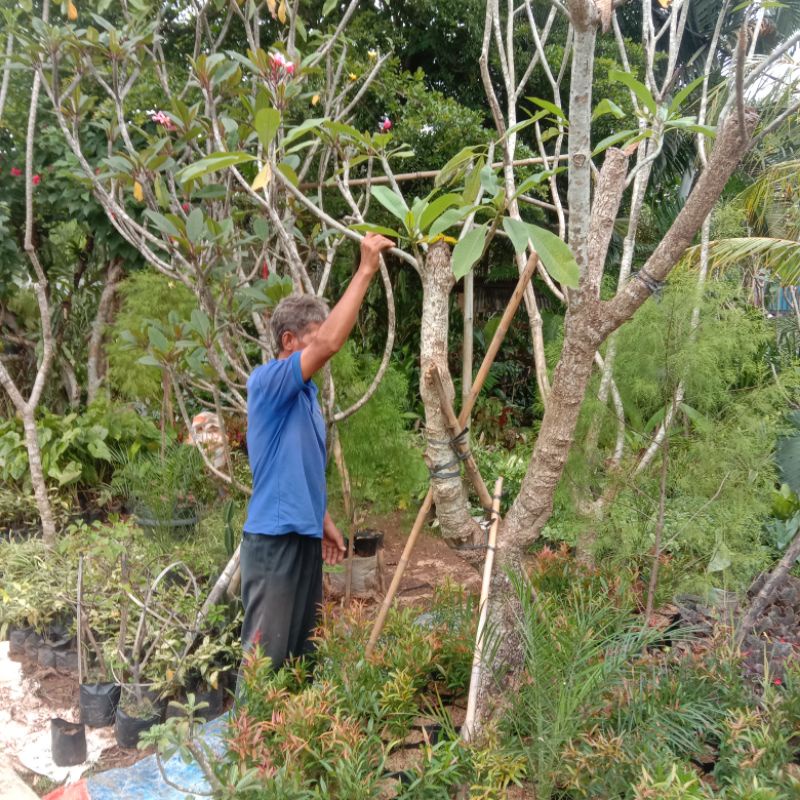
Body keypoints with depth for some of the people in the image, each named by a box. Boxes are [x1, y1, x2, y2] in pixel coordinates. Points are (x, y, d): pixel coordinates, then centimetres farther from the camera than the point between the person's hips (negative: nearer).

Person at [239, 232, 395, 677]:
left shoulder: (307, 393, 13)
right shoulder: (267, 381, -14)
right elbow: (331, 343, -30)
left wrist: (326, 523, 19)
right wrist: (366, 271, -26)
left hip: (306, 536, 9)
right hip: (274, 538, -9)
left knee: (305, 652, 18)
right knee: (266, 656, -1)